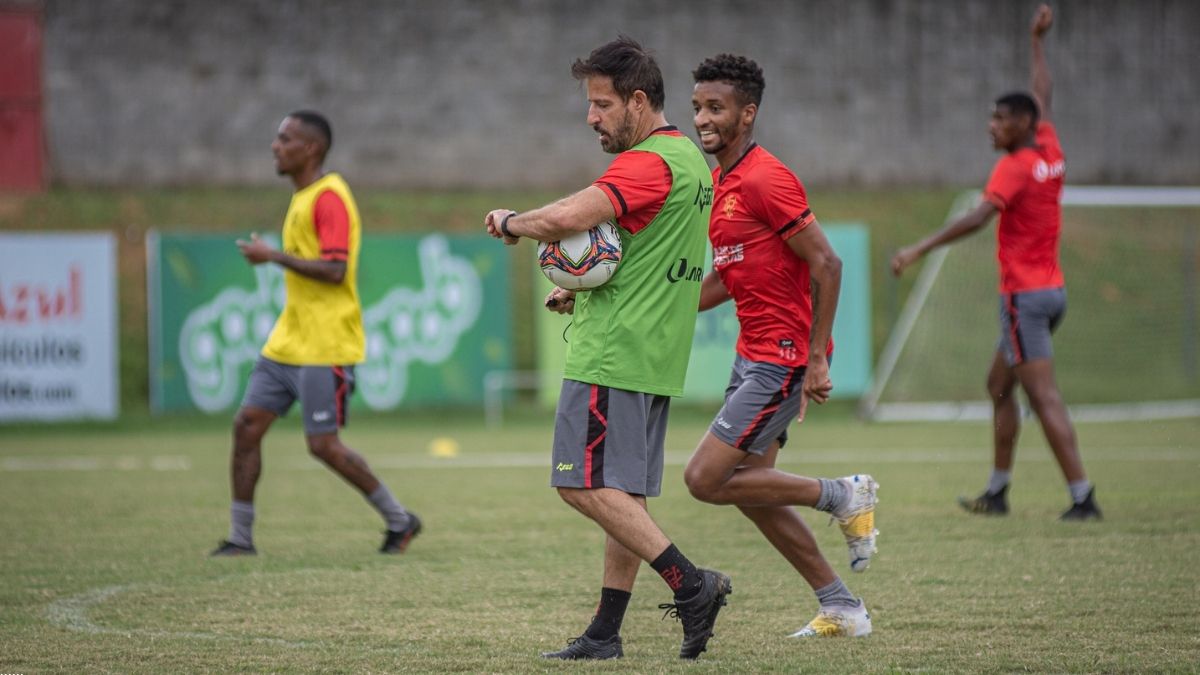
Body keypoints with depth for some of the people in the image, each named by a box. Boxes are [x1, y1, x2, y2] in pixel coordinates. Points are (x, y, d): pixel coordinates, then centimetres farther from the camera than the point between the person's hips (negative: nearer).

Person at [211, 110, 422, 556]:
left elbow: (334, 269, -24)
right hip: (287, 344, 10)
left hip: (324, 348, -10)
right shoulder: (303, 197, 16)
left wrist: (273, 256, -19)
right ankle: (240, 538, 7)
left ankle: (399, 521, 10)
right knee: (247, 425, 2)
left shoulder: (329, 197, -15)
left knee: (323, 444, -6)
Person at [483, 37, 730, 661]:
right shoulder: (691, 161, 18)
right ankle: (605, 634, 9)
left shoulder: (648, 163, -16)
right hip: (657, 358, 10)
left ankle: (691, 585, -15)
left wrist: (511, 222, -9)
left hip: (614, 353, -10)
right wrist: (585, 288, 13)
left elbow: (569, 218, -29)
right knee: (625, 495, 8)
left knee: (585, 485, -10)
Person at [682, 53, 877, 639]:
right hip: (753, 353, 10)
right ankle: (841, 608, 20)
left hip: (783, 359, -10)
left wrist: (817, 358, -21)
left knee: (705, 479, -11)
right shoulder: (721, 181, 13)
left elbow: (826, 265, -19)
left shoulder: (765, 179, -16)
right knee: (749, 489, 12)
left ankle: (844, 496, 3)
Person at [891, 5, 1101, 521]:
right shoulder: (1050, 154, 9)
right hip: (1050, 289, 9)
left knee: (1045, 399, -11)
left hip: (1025, 297, -9)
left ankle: (1082, 496, -17)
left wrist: (920, 249, -31)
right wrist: (1037, 43, 38)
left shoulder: (1013, 168, -14)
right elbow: (1041, 97, 26)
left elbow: (977, 218, -27)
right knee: (999, 386, 18)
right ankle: (996, 492, 22)